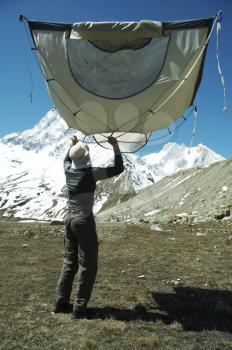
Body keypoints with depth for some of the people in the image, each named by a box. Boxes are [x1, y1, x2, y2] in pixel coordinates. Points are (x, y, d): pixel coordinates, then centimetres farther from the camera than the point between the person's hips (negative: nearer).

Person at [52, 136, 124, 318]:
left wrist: (73, 145, 34)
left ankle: (61, 302, 24)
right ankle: (79, 307, 11)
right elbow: (118, 168, -9)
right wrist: (115, 146, -4)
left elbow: (66, 160, 28)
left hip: (70, 219, 7)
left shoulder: (68, 171, 2)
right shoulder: (92, 173, -15)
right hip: (84, 221, -7)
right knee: (87, 265, 5)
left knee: (70, 261, 17)